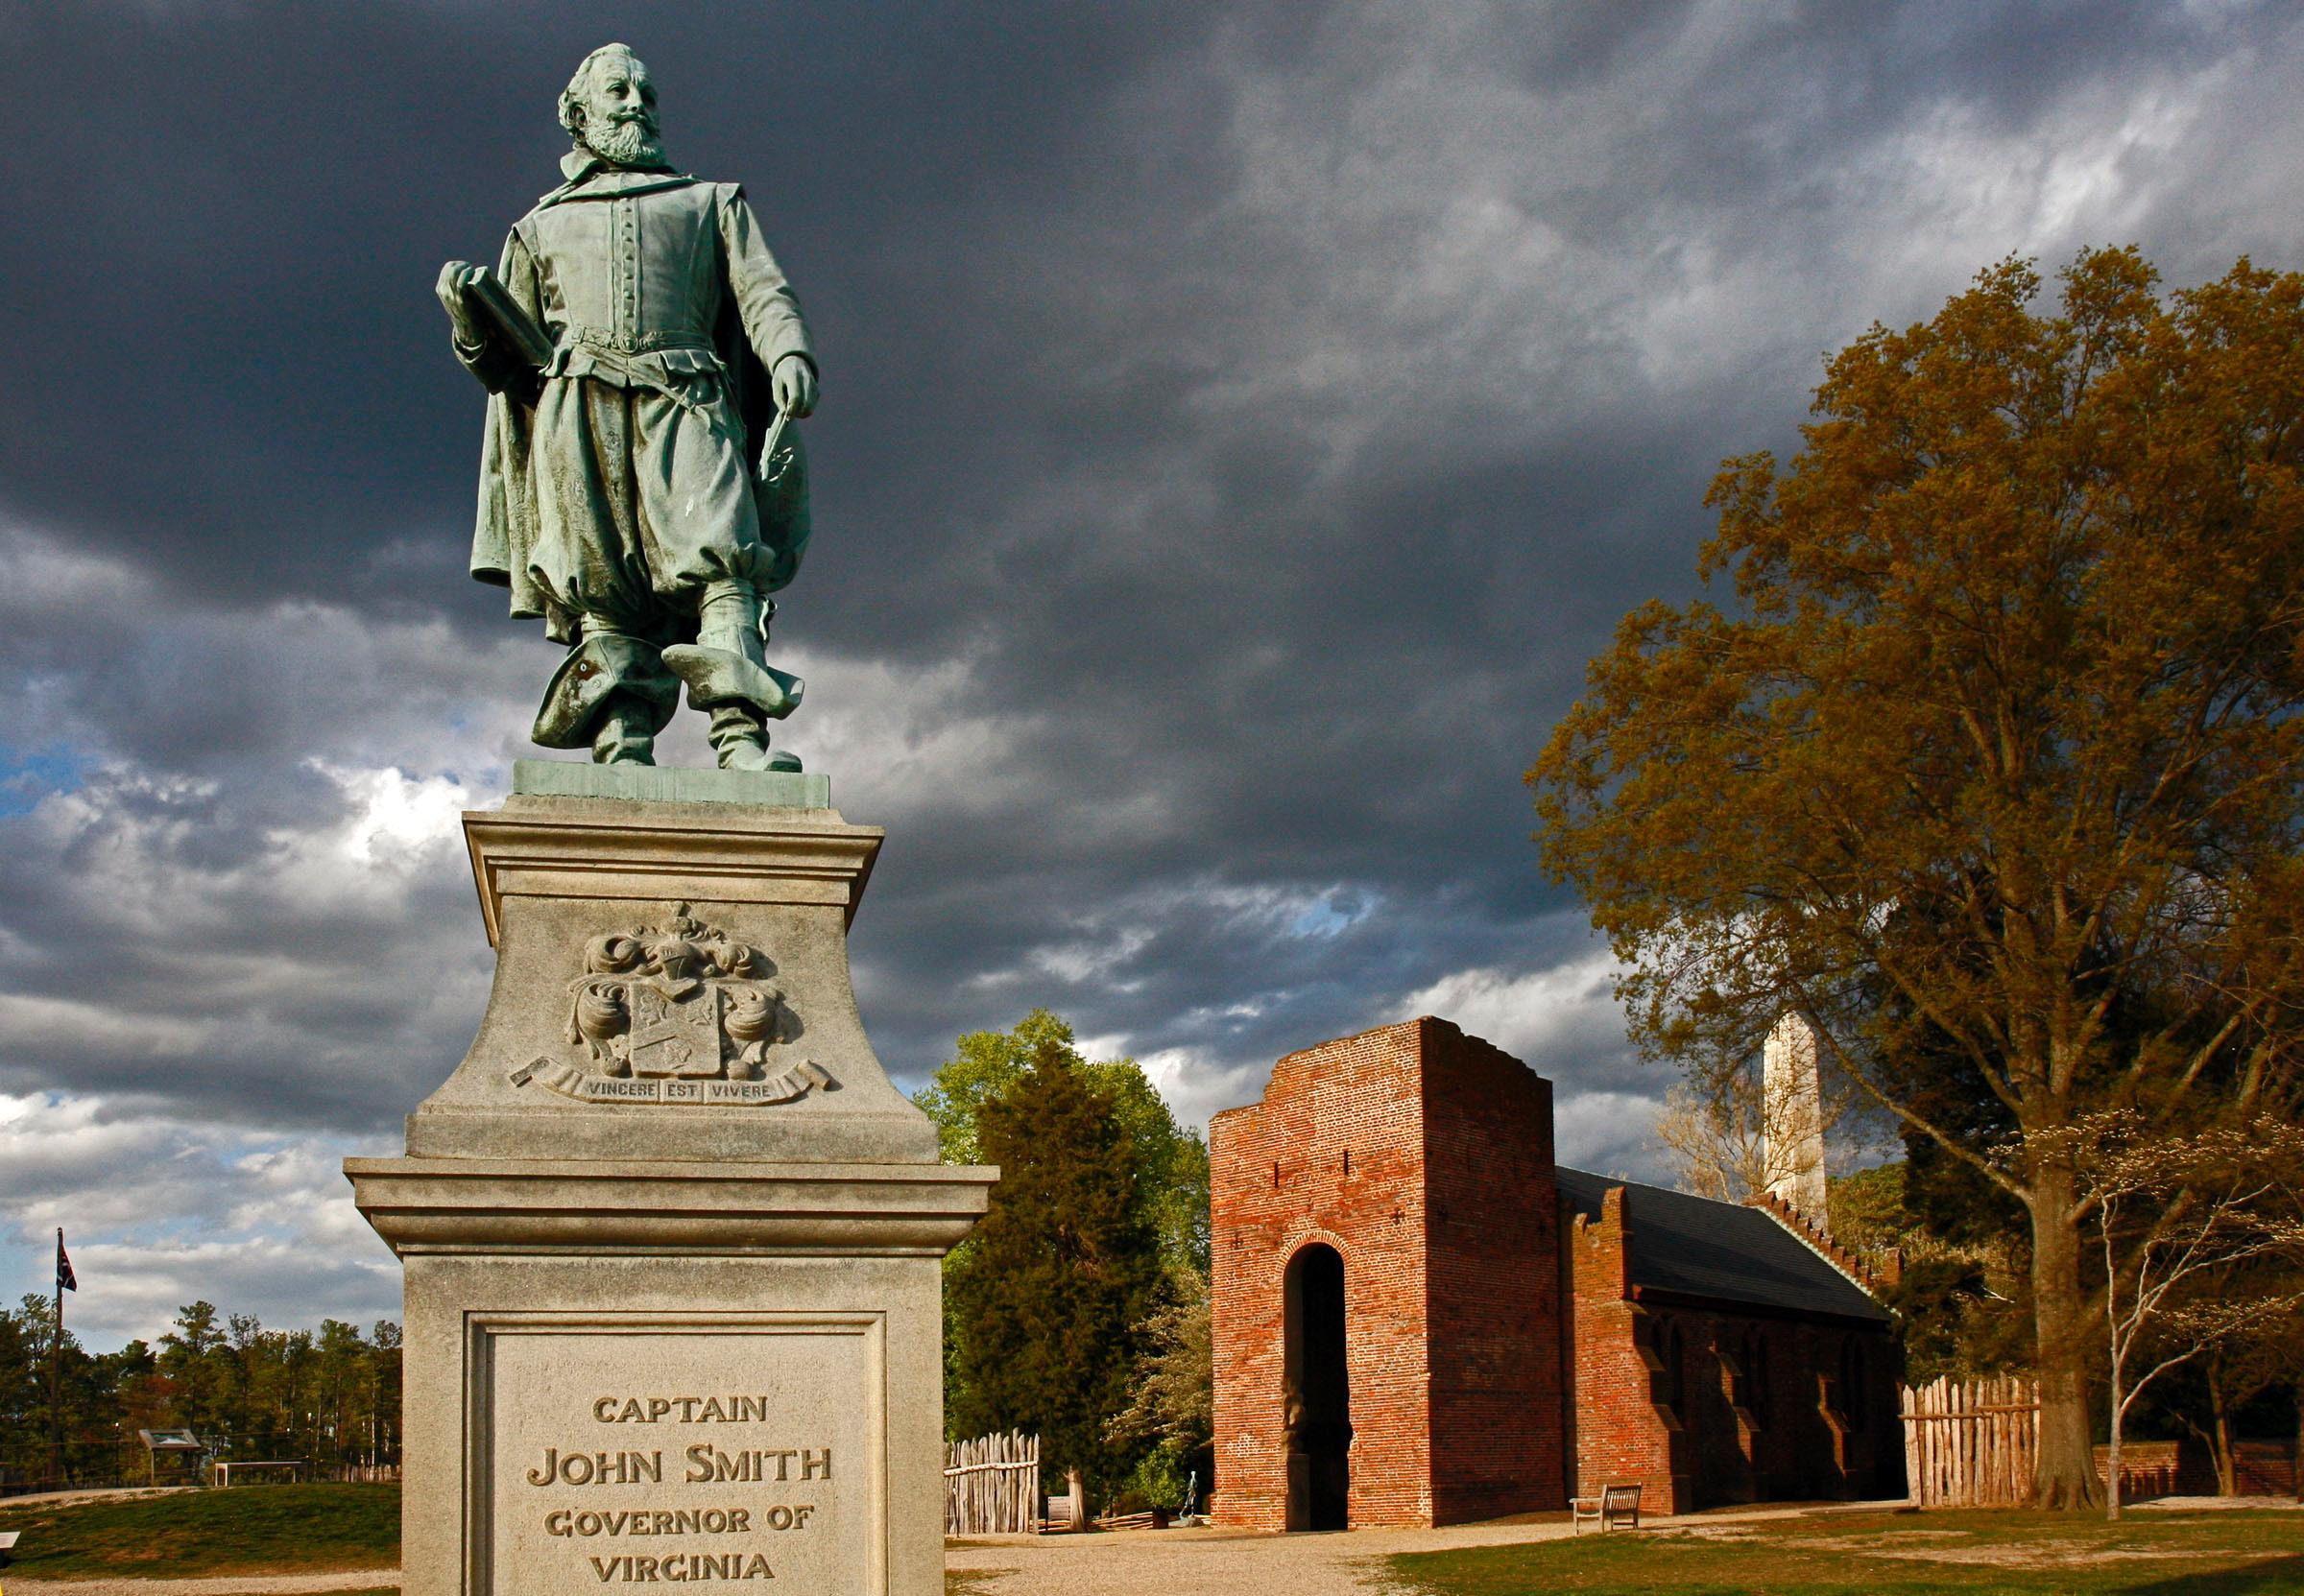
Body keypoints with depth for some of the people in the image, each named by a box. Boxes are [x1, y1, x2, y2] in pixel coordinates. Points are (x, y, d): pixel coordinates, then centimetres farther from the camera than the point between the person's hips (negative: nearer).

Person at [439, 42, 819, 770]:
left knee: (717, 553, -24)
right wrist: (472, 315, 3)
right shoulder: (541, 226, 32)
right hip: (578, 414, 1)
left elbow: (762, 292, 13)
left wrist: (788, 355, -9)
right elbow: (512, 360, 25)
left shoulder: (710, 203, 30)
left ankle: (742, 739, -39)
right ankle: (624, 753, -25)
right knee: (608, 594, -15)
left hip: (684, 406, -1)